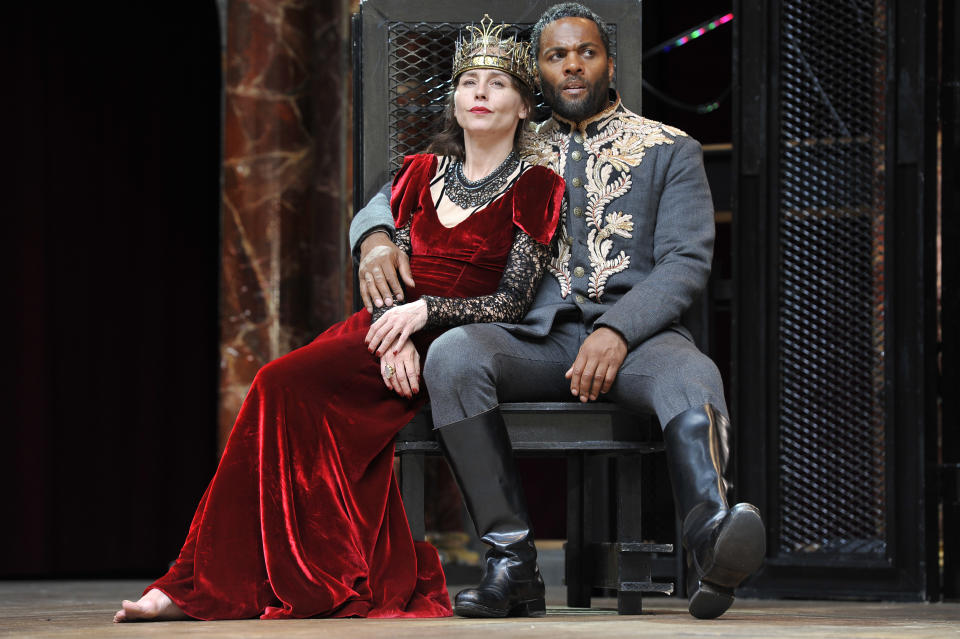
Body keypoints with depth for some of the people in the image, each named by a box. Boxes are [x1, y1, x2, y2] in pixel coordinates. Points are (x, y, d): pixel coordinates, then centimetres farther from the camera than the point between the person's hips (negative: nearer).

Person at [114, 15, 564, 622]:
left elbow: (512, 302, -5)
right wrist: (393, 338, -11)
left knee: (287, 384, -25)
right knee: (285, 390, -27)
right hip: (395, 332, 5)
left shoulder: (535, 188, 3)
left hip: (455, 345, -5)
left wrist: (422, 312, -19)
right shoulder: (422, 173, 18)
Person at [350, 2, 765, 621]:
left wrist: (617, 331, -15)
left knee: (693, 378, -38)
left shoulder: (671, 150, 16)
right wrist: (377, 239, -4)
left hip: (636, 331, -2)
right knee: (452, 354, -32)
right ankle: (510, 557, -31)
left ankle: (711, 548, -65)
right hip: (535, 334, 2)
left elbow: (686, 262, 3)